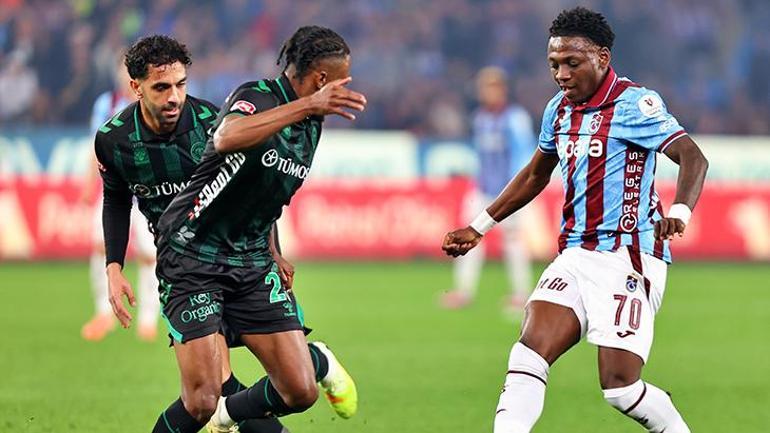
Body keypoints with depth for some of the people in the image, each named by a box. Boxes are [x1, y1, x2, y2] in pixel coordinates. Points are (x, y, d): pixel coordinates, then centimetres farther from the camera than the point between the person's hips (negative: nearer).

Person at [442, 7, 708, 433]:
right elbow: (534, 176, 29)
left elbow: (692, 158, -20)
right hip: (576, 255, 6)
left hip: (630, 260, -6)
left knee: (619, 385, -11)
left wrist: (678, 212, -39)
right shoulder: (559, 110, 13)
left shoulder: (634, 103, -9)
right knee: (529, 353, -13)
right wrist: (479, 227, 28)